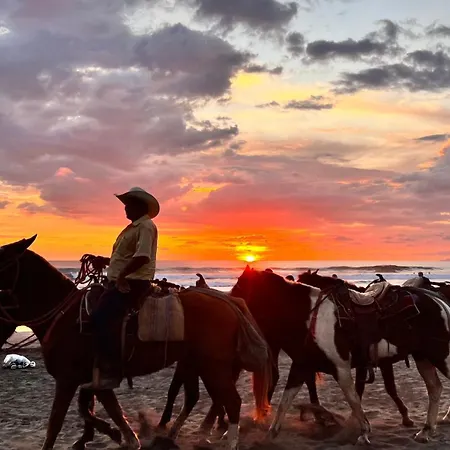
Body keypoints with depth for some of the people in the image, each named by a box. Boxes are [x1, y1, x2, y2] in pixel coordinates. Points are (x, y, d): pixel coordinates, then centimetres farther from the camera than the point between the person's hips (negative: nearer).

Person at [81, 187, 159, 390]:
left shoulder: (146, 226, -10)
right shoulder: (133, 227, 21)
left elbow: (142, 257, -24)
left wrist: (122, 276, -24)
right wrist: (106, 261, 15)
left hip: (132, 283, -11)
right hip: (121, 281, 11)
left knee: (101, 318, -23)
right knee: (98, 317, 6)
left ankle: (111, 372, -22)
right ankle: (97, 368, 7)